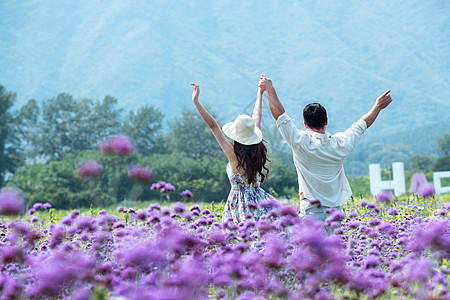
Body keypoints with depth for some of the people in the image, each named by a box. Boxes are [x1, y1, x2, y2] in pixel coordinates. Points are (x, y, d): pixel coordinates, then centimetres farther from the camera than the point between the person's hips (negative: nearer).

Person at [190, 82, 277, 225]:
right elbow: (257, 119, 10)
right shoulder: (258, 151, -2)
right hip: (259, 202, 5)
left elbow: (213, 125, -15)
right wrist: (260, 93, 24)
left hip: (241, 207, -5)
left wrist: (196, 101, -15)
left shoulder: (234, 155, -15)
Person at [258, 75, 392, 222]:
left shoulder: (301, 142, -9)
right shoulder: (340, 144, 1)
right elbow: (362, 124, 18)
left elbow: (279, 114, -4)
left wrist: (270, 89, 5)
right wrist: (378, 106, 33)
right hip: (335, 211, 4)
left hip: (310, 211, -4)